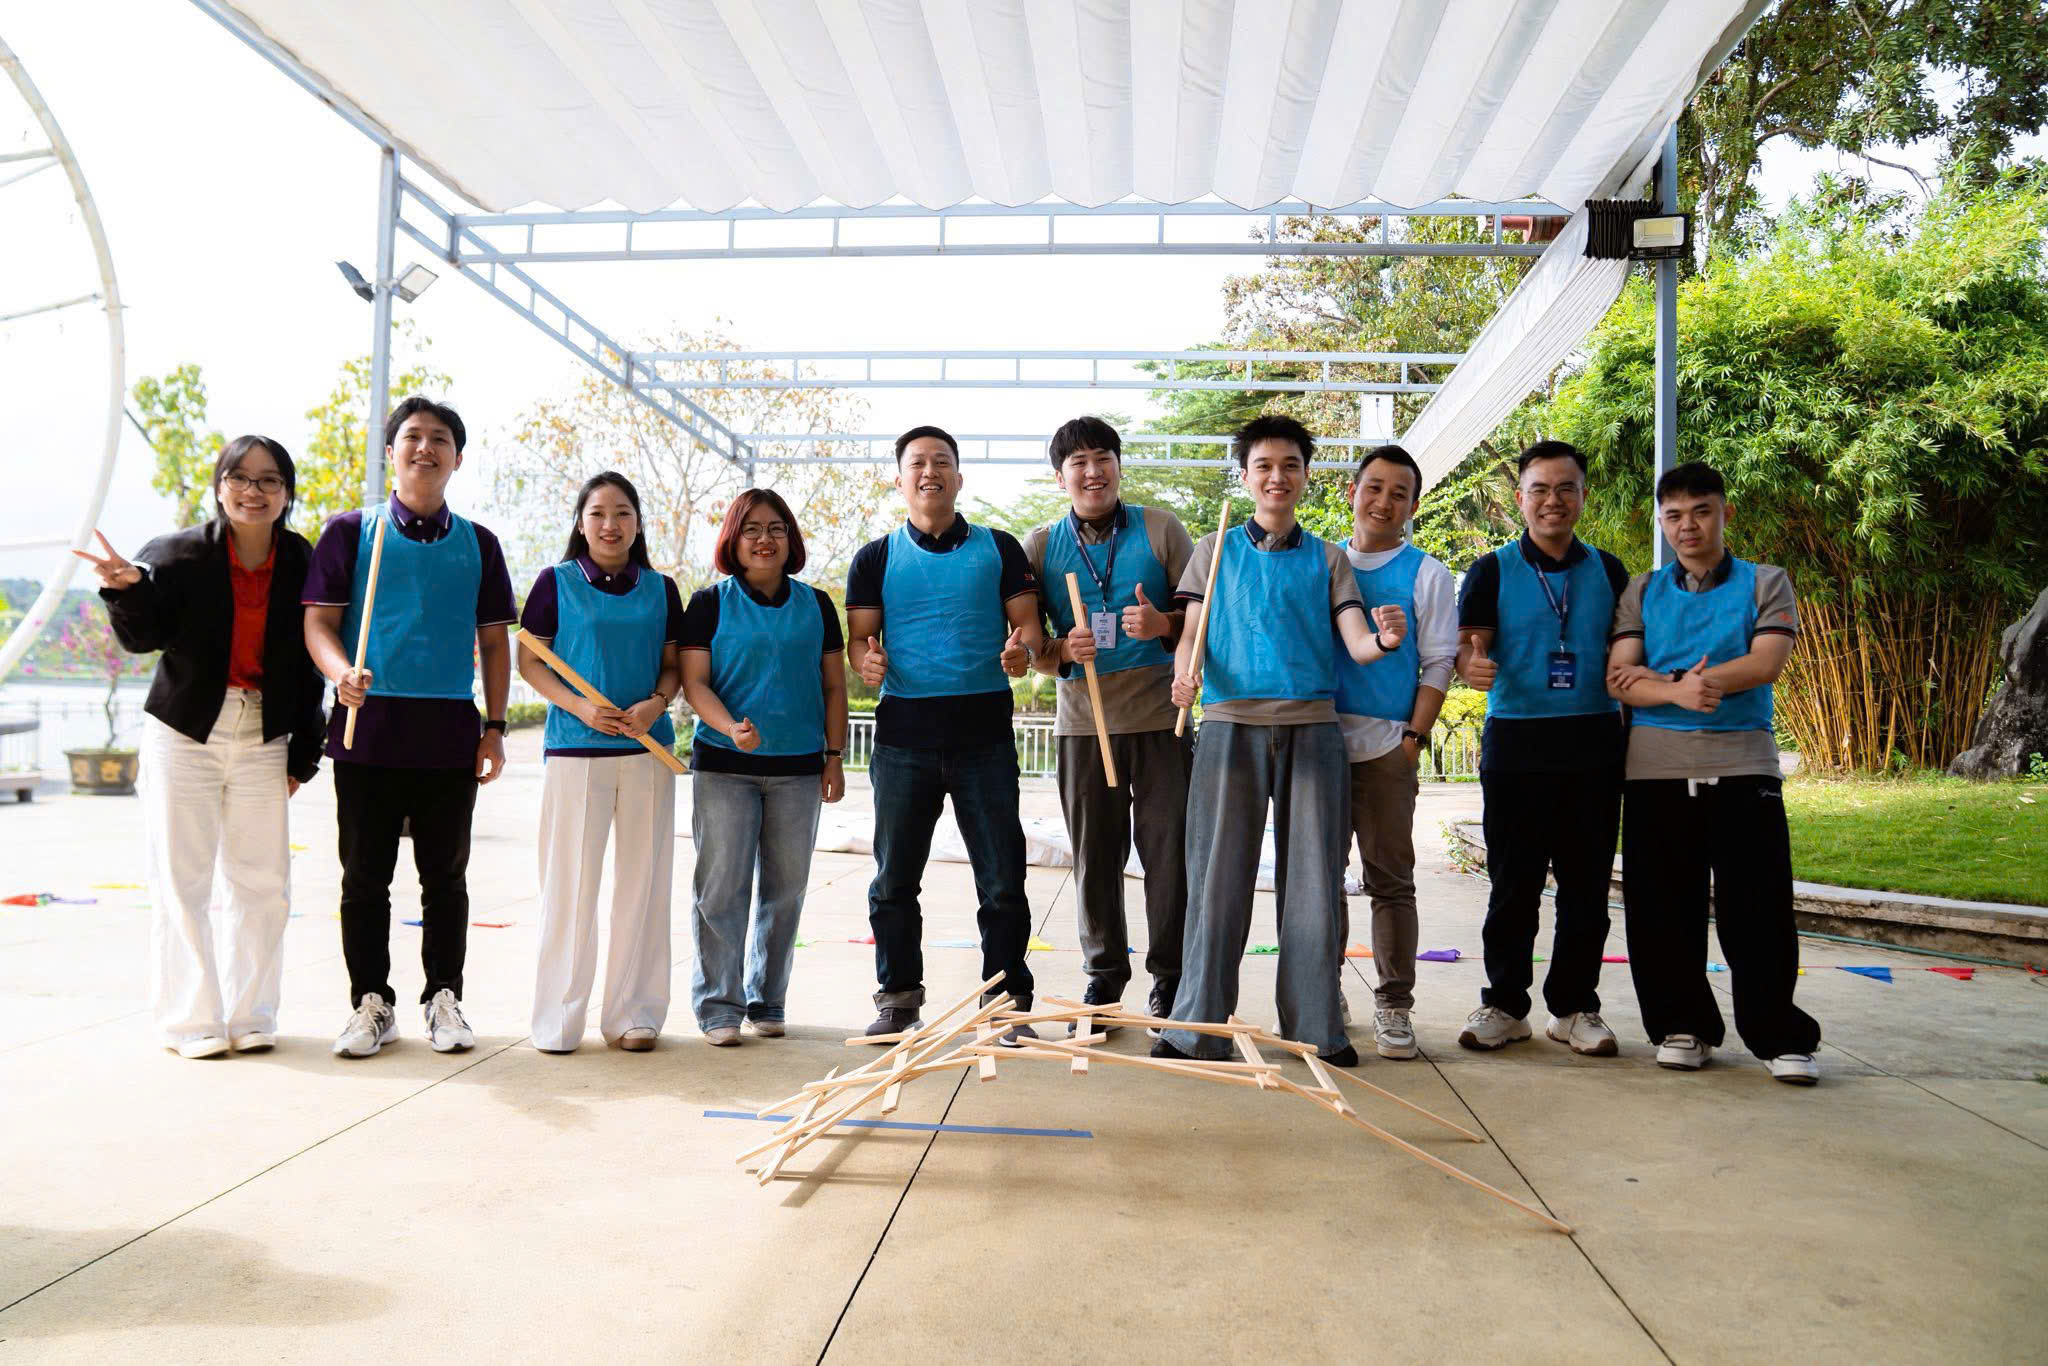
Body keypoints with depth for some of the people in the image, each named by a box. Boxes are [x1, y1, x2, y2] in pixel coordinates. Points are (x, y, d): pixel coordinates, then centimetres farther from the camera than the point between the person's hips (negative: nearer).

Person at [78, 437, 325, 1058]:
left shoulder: (302, 563, 0)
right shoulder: (178, 554, -6)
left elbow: (308, 665, 2)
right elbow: (142, 637, -10)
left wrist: (303, 751, 2)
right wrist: (128, 589, -30)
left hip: (264, 737, 2)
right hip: (185, 732, -2)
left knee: (264, 883, 6)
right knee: (182, 880, 3)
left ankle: (250, 1016, 19)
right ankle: (190, 1020, 14)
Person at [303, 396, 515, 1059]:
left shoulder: (478, 544, 12)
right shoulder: (350, 531, 7)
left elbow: (493, 641, 14)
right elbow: (318, 621, 2)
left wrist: (494, 726, 6)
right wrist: (342, 673, -19)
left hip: (450, 731, 1)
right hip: (368, 727, -1)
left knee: (445, 876, 7)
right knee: (366, 876, 5)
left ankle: (443, 999, 17)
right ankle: (371, 1003, 16)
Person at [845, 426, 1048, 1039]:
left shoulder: (998, 549, 9)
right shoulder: (876, 559, 10)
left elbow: (1028, 624, 5)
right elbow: (859, 637, 6)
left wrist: (1023, 650, -18)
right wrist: (866, 659, -17)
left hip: (984, 733, -1)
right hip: (903, 738, 1)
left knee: (1002, 879, 1)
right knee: (895, 878, 7)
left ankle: (1008, 1000, 12)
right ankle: (898, 996, 21)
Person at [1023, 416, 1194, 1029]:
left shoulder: (1160, 529, 4)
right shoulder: (1041, 546, 8)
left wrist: (1164, 623, -16)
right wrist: (1062, 650, -12)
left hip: (1160, 715, -1)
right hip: (1083, 720, 1)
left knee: (1169, 847, 0)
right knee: (1094, 854, 6)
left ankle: (1170, 976, 15)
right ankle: (1104, 972, 22)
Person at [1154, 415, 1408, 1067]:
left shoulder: (1327, 558, 13)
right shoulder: (1214, 550, 14)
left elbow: (1355, 642, 2)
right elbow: (1190, 633, 7)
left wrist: (1383, 640, -22)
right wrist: (1186, 670, -16)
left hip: (1311, 726, 1)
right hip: (1230, 725, 0)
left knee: (1314, 879, 2)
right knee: (1217, 877, -1)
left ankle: (1317, 1026, 12)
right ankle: (1197, 1028, 5)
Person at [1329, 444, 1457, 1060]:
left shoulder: (1426, 573, 5)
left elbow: (1438, 663, 2)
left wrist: (1415, 737, -7)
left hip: (1386, 746, -2)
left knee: (1390, 879, 1)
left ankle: (1394, 1006, 9)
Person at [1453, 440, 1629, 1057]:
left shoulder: (1607, 571, 12)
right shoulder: (1492, 571, 5)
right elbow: (1467, 646, -5)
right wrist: (1470, 663, -28)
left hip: (1593, 744, 3)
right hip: (1516, 743, -2)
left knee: (1587, 884, 6)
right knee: (1513, 884, 1)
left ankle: (1575, 1007, 17)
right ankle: (1504, 1004, 13)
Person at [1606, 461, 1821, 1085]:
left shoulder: (1765, 583, 9)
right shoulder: (1641, 592, 13)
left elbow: (1765, 663, -7)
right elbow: (1618, 678, 0)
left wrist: (1658, 677, -10)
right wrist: (1679, 691, -21)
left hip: (1742, 764, -2)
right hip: (1656, 769, 2)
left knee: (1757, 909, -2)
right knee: (1661, 909, 4)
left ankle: (1780, 1036, 9)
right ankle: (1681, 1027, 17)